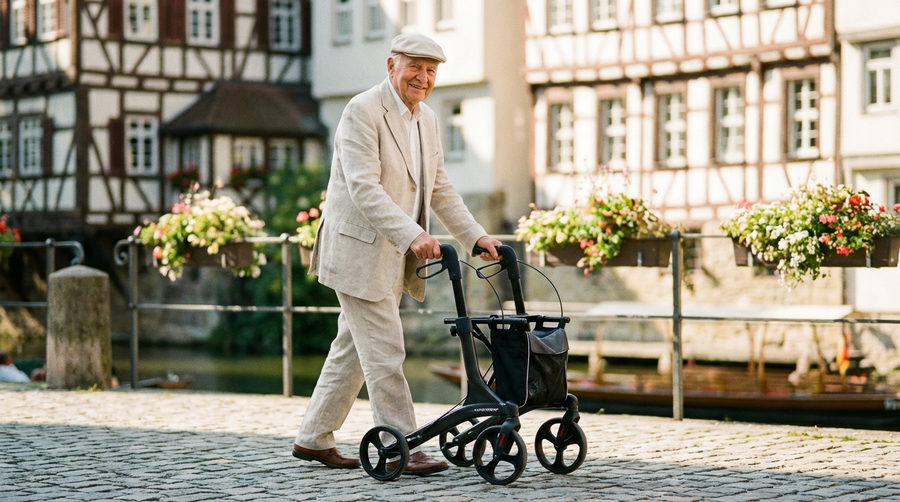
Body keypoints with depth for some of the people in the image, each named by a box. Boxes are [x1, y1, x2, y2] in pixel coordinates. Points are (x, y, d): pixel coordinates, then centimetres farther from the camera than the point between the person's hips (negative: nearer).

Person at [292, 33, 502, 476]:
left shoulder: (427, 121, 12)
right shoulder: (362, 111, -15)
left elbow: (440, 189, 17)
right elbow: (364, 188, -24)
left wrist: (475, 237, 6)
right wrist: (412, 235, -32)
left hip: (392, 257, 9)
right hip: (359, 252, -9)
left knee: (352, 350, 14)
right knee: (384, 353, -6)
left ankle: (313, 439, 24)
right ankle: (401, 450, 0)